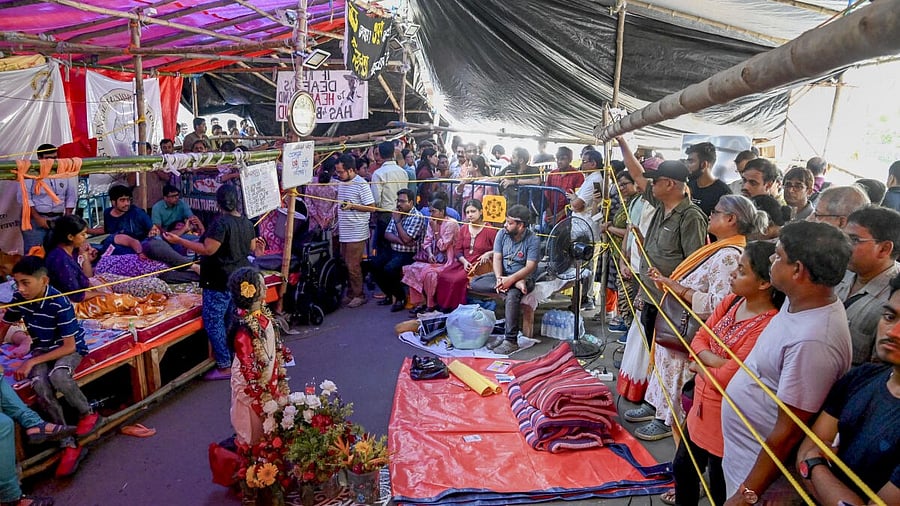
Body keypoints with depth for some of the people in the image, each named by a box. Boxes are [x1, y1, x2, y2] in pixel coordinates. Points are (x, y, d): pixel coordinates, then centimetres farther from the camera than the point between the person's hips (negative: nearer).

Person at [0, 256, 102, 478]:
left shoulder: (60, 304, -25)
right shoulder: (19, 298, -8)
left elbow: (69, 346, -22)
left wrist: (32, 362, -23)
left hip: (70, 348, -5)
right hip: (42, 348, 5)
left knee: (58, 376, -38)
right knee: (39, 384, -28)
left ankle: (88, 414, -7)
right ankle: (69, 443, -21)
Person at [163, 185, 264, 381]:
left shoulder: (221, 222, -19)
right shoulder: (247, 223, 5)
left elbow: (208, 250, -21)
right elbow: (252, 249, 15)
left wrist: (179, 240, -15)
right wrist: (258, 248, 38)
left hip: (219, 282, -8)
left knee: (214, 323, 1)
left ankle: (225, 367, 6)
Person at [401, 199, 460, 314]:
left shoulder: (451, 224, -12)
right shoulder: (432, 222, 9)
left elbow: (442, 246, -13)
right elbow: (427, 242, 8)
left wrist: (435, 229, -13)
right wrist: (430, 254, -10)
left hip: (446, 260, -7)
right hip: (433, 258, 7)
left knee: (429, 272, -31)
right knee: (412, 269, -14)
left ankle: (431, 305, -13)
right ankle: (419, 302, -10)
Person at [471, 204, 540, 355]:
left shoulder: (533, 240, -14)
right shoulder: (502, 234, -1)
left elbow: (530, 267, -20)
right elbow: (497, 258, -4)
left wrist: (511, 279, -32)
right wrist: (499, 278, -22)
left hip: (523, 277, -5)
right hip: (502, 274, 5)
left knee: (512, 295, -39)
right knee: (475, 283, -18)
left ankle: (511, 341, -33)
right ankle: (516, 285, -22)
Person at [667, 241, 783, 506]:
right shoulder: (732, 301, -3)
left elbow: (724, 379, -26)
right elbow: (699, 339, 1)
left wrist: (699, 366, -8)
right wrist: (715, 362, -18)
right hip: (701, 407, 8)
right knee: (682, 466, 28)